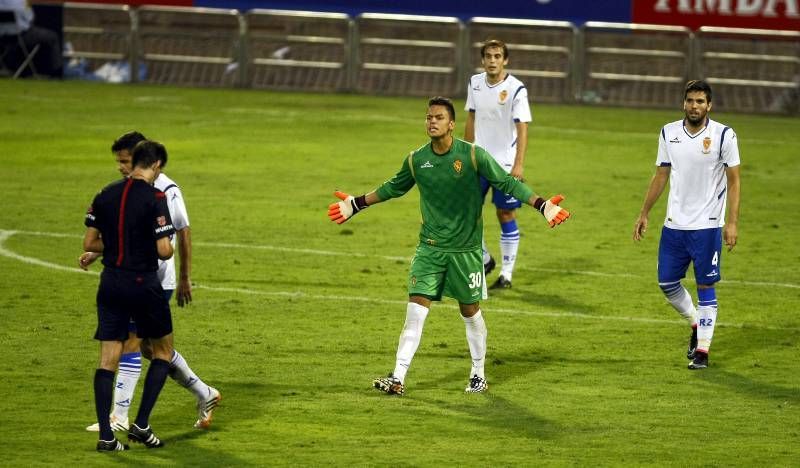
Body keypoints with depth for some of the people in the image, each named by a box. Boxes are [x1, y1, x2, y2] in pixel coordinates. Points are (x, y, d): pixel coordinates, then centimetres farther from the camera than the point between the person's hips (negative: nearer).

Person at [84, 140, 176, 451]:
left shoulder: (105, 195, 4)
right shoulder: (154, 198, -13)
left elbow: (89, 243, 7)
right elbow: (164, 250, -16)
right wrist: (168, 247, 7)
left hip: (110, 283, 4)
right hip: (143, 283, -4)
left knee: (108, 359, 5)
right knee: (163, 350, 15)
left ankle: (106, 436, -1)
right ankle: (141, 425, 7)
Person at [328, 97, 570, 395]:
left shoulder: (473, 156, -11)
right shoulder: (416, 160, -1)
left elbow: (507, 183, -8)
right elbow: (394, 187, 18)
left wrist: (541, 205, -19)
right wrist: (357, 204, 21)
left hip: (466, 249, -2)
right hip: (430, 247, 2)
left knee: (470, 311, 9)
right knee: (416, 309, -8)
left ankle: (478, 376, 26)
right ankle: (398, 379, -8)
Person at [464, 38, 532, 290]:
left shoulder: (516, 89, -14)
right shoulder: (475, 83, 3)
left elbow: (522, 128, -16)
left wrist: (518, 165, -23)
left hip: (505, 163, -5)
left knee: (506, 215, 0)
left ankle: (506, 274, 9)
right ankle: (484, 260, 23)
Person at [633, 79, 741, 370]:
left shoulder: (723, 136, -8)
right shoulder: (669, 133, 4)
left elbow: (734, 181, -5)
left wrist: (732, 223, -12)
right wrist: (644, 214, 12)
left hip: (707, 226, -4)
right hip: (674, 224, 5)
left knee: (705, 286, -2)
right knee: (667, 282, 8)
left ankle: (702, 350, 5)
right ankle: (696, 324, 33)